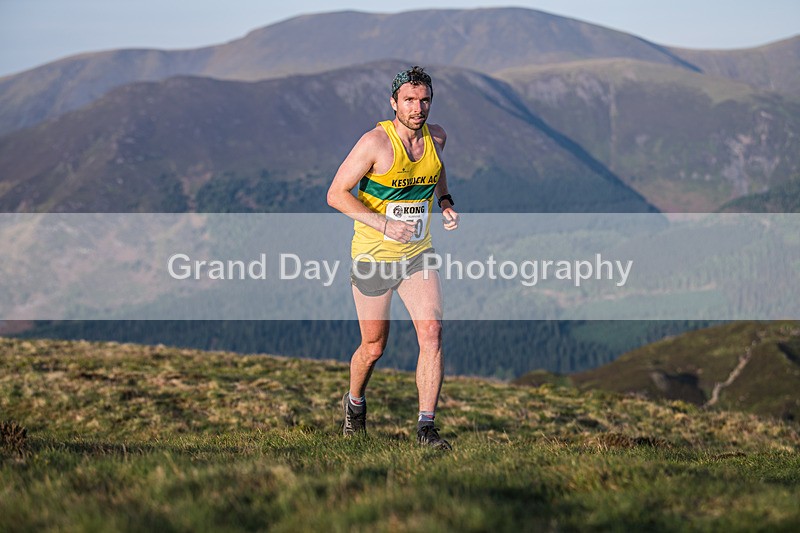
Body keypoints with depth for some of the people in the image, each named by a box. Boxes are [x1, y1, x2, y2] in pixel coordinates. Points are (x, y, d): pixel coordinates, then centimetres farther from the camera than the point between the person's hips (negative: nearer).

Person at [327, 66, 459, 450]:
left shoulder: (437, 137, 0)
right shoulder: (376, 142, -17)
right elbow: (336, 194, -15)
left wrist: (445, 204, 4)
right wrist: (384, 223, -25)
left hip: (417, 255, 4)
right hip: (373, 257, -4)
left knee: (432, 332, -13)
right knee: (374, 347, 8)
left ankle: (426, 426, -8)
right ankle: (354, 403, 39)